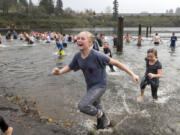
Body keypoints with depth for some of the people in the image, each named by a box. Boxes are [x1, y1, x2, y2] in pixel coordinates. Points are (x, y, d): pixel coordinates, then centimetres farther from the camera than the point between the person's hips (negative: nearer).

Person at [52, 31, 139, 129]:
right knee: (96, 107, 25)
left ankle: (100, 114, 11)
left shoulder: (97, 55, -28)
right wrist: (60, 71, -18)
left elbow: (115, 63, -22)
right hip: (90, 86, 6)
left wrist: (132, 74, -21)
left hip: (100, 85, -6)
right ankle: (105, 122, 55)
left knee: (82, 106, -21)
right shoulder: (77, 56, -11)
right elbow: (69, 67, 4)